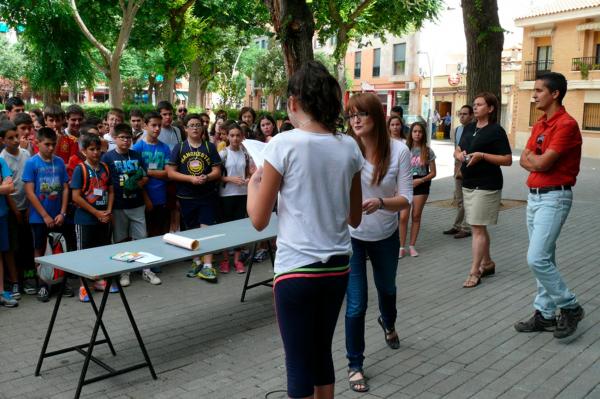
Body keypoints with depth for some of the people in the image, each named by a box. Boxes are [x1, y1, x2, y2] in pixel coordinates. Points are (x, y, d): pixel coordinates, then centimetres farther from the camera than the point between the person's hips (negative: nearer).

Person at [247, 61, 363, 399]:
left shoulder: (284, 144, -12)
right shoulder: (349, 147, 2)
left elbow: (259, 220, -7)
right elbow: (355, 218, 11)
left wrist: (253, 183, 10)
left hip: (296, 269, -5)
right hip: (337, 267, 5)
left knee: (299, 363, 7)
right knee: (322, 353, 20)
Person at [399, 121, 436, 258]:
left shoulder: (428, 151, 1)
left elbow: (433, 173, 2)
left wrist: (420, 180, -11)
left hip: (421, 185, 1)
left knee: (416, 216, 7)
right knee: (403, 217, -7)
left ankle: (412, 245, 16)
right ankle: (401, 247, 1)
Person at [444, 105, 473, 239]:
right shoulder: (457, 130, 13)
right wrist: (456, 166, 10)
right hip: (458, 166, 8)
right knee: (458, 199, 14)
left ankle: (466, 228, 5)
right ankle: (457, 226, 24)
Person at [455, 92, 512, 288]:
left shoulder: (496, 131, -10)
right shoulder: (469, 128, 11)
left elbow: (508, 160, -13)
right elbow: (457, 150, 22)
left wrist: (482, 155, -21)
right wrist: (459, 154, -2)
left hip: (486, 186, -8)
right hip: (468, 184, 8)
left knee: (478, 228, -8)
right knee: (479, 227, 16)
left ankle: (474, 272, -3)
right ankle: (487, 263, 31)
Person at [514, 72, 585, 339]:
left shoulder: (566, 125, -15)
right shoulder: (538, 125, 13)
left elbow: (541, 163, -20)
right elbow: (524, 160, 7)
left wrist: (531, 157, 1)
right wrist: (539, 160, -12)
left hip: (553, 198, -9)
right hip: (534, 196, 9)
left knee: (537, 258, -13)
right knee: (543, 258, 12)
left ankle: (570, 307, 6)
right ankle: (545, 314, 21)